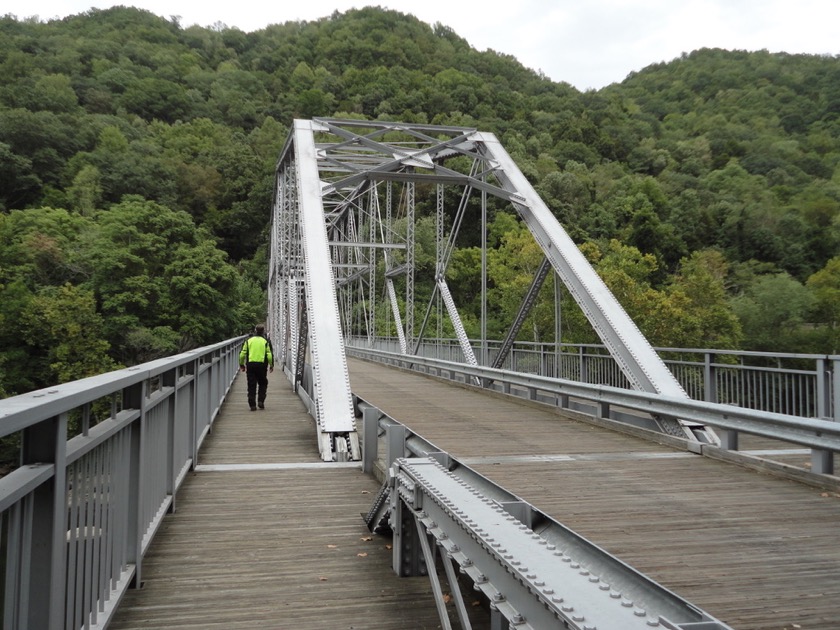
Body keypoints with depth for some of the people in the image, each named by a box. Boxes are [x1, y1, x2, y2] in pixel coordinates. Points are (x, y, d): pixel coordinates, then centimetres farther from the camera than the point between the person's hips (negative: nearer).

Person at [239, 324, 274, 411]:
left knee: (251, 385, 5)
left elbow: (242, 354, 5)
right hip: (262, 365, -1)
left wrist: (241, 364, 16)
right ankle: (261, 401, 4)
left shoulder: (248, 340, 6)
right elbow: (269, 355, -3)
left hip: (250, 365, 1)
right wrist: (271, 365, 8)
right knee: (263, 384, 16)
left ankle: (252, 405, 3)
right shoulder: (266, 341, 1)